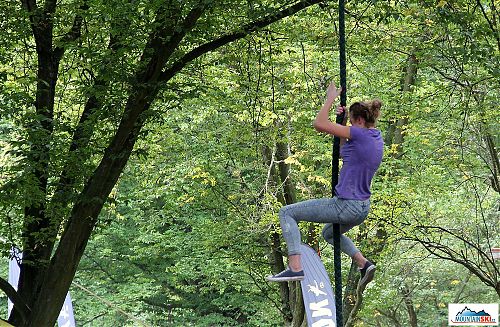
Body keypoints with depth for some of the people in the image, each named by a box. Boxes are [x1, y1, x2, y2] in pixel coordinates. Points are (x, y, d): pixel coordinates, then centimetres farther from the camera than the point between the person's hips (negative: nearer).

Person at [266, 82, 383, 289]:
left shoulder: (360, 134, -17)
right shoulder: (376, 137, 10)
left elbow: (319, 124, -18)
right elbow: (344, 151, 24)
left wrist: (330, 98, -5)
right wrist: (343, 120, 15)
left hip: (345, 206, -9)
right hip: (362, 209, 9)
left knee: (287, 213, -2)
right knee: (329, 233, 37)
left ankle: (295, 267, -14)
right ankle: (364, 264, 18)